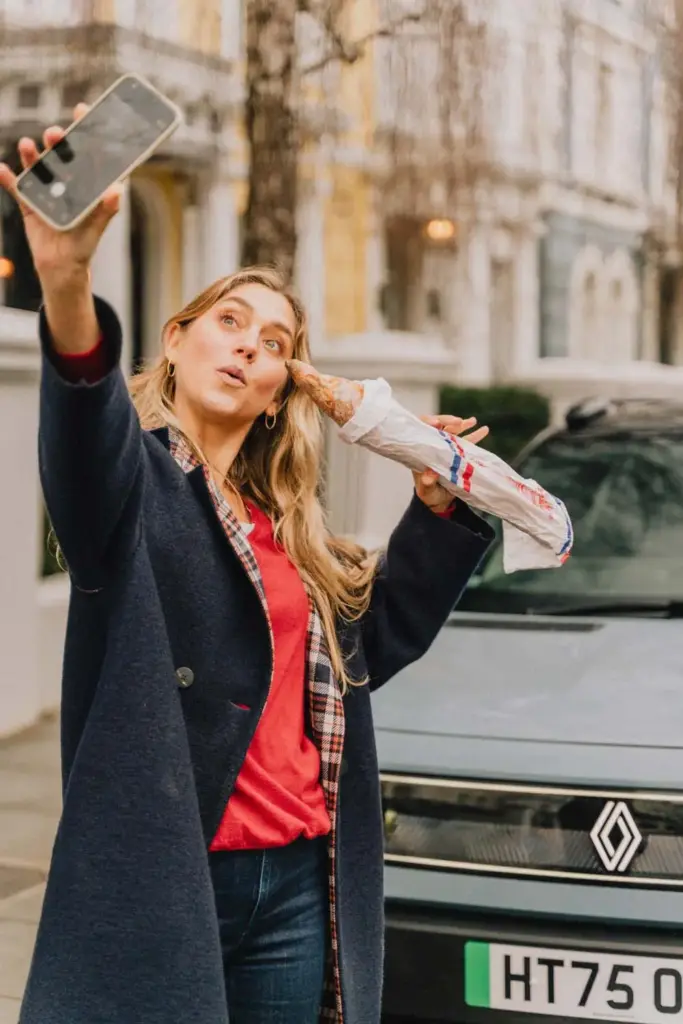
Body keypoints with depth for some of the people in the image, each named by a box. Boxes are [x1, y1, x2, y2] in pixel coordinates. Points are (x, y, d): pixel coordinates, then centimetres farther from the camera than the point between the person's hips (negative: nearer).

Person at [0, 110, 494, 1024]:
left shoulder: (288, 524, 16)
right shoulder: (140, 477, -5)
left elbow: (375, 640, 24)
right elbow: (86, 443, -29)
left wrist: (437, 510, 12)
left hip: (297, 884, 6)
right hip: (162, 877, -6)